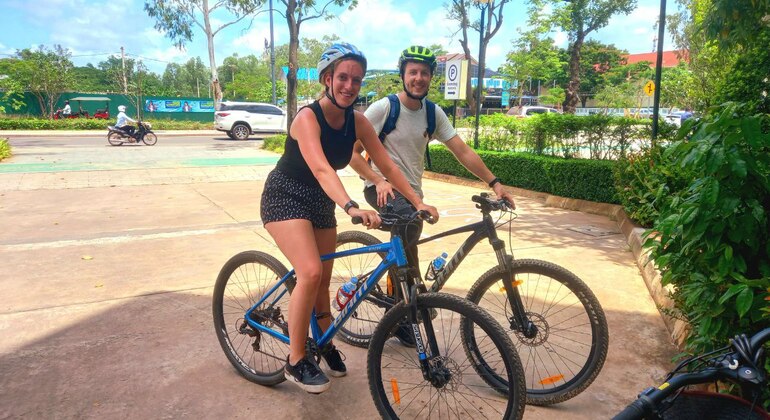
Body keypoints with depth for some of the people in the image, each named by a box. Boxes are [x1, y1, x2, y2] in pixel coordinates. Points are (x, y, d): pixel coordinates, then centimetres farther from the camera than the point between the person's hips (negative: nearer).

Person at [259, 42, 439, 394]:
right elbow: (321, 169, -41)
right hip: (285, 197, -6)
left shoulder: (357, 122, -7)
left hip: (321, 201, 6)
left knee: (323, 280, 11)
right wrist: (352, 207, -56)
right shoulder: (308, 117, -25)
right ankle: (295, 361, -6)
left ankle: (325, 345, 36)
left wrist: (418, 202, -18)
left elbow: (387, 166, -8)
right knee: (310, 273, -24)